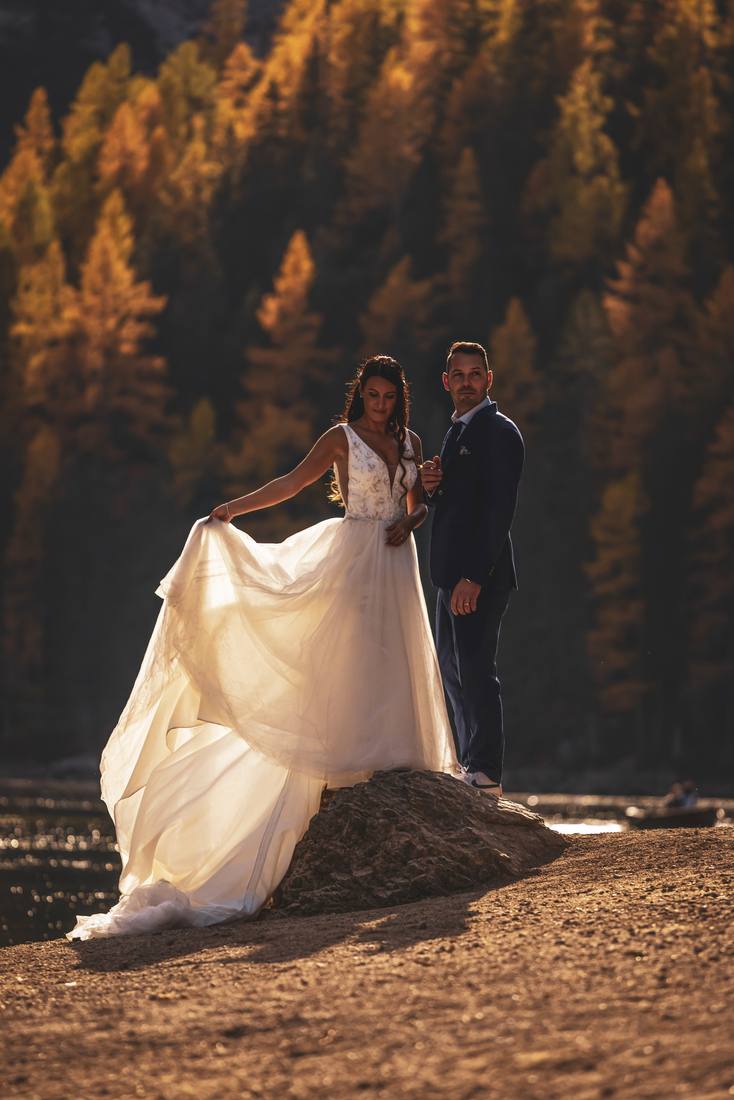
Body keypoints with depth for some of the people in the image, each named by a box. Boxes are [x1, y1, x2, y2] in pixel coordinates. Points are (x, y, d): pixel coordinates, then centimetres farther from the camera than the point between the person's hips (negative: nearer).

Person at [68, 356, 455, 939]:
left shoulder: (410, 442, 12)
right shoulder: (341, 439, -2)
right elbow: (291, 483, -6)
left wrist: (408, 522, -4)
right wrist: (235, 509, -15)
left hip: (397, 559, 5)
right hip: (355, 557, -5)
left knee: (399, 662, 2)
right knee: (353, 658, -10)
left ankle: (398, 764, 3)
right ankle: (357, 766, -11)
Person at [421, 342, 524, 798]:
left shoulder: (498, 431, -11)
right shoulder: (458, 431, 19)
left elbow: (500, 508, -19)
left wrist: (474, 577, -25)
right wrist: (433, 485, 1)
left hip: (480, 574, -10)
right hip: (454, 572, 10)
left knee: (476, 670, -9)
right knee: (454, 670, 14)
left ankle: (487, 775, -5)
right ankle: (471, 766, 21)